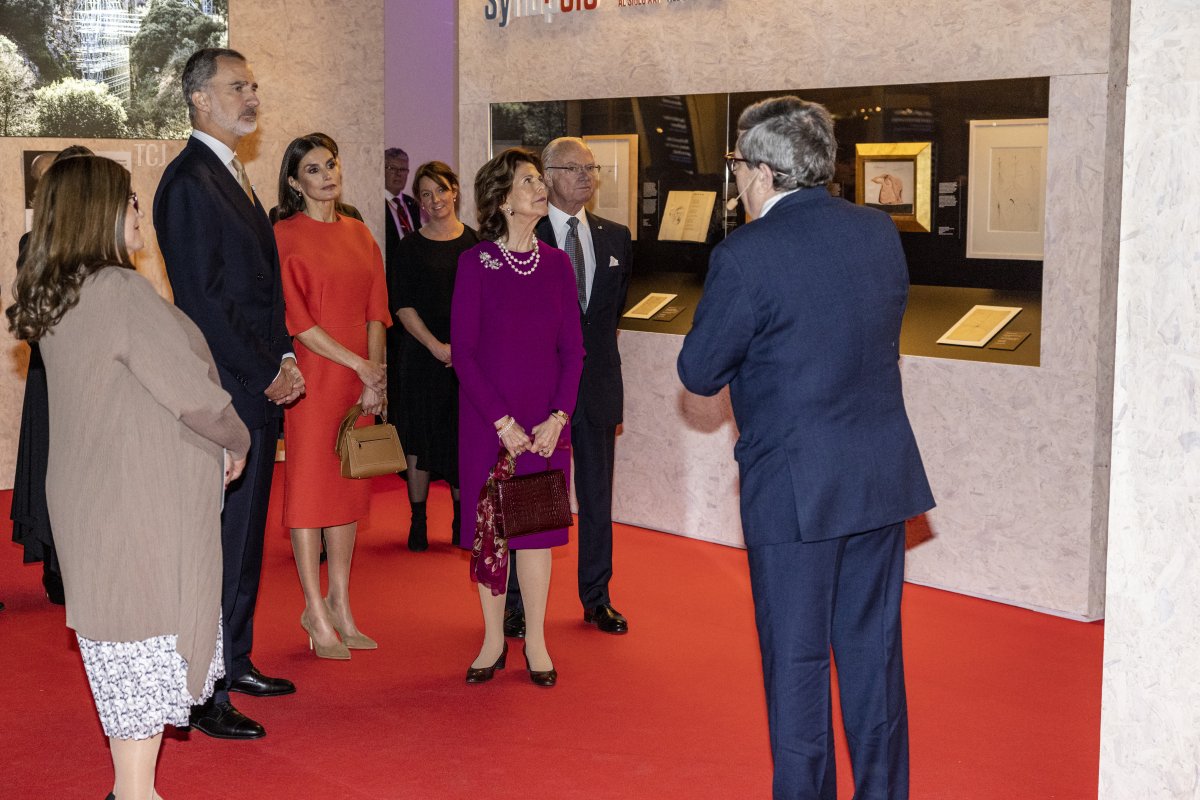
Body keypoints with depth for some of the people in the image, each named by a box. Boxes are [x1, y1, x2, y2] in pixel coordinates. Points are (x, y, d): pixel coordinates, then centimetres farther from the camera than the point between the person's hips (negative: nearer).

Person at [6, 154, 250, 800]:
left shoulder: (53, 300, 9)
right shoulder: (120, 291, -20)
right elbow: (192, 391, -18)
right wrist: (236, 440, 1)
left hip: (89, 501, 9)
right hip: (142, 505, -9)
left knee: (120, 637, 16)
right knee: (148, 635, 0)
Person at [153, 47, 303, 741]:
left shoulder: (233, 177, 17)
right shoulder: (189, 182, -14)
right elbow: (205, 299, -19)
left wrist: (284, 359, 6)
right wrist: (268, 373, -13)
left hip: (260, 391, 10)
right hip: (226, 394, -9)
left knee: (245, 535, 17)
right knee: (222, 544, -4)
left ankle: (235, 661, 30)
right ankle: (205, 695, 5)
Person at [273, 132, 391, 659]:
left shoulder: (359, 235, 12)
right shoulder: (284, 236, -6)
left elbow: (375, 310, 7)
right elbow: (295, 318, -11)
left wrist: (375, 378, -5)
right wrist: (359, 364, -15)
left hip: (359, 380, 6)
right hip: (312, 375, -6)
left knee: (350, 485, 10)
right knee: (310, 485, 0)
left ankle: (340, 605, 20)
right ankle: (316, 613, 8)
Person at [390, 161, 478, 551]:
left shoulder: (475, 243, 6)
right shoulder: (409, 248, 2)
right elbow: (402, 305, -3)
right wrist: (437, 346, -13)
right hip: (423, 355, -1)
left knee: (464, 438, 5)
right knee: (421, 435, 3)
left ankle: (462, 520, 18)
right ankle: (418, 522, 13)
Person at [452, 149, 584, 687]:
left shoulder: (557, 264, 3)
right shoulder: (475, 263, -6)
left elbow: (572, 349, 4)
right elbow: (463, 351, -8)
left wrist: (558, 417, -7)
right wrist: (502, 422, -13)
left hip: (546, 424, 2)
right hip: (487, 418, -2)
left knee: (537, 525, 6)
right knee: (488, 528, 5)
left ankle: (535, 642, 17)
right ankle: (493, 641, 18)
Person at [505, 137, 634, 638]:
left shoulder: (615, 237, 9)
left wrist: (589, 347, 12)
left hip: (597, 384, 4)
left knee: (597, 496, 10)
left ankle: (597, 598, 22)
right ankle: (518, 602, 13)